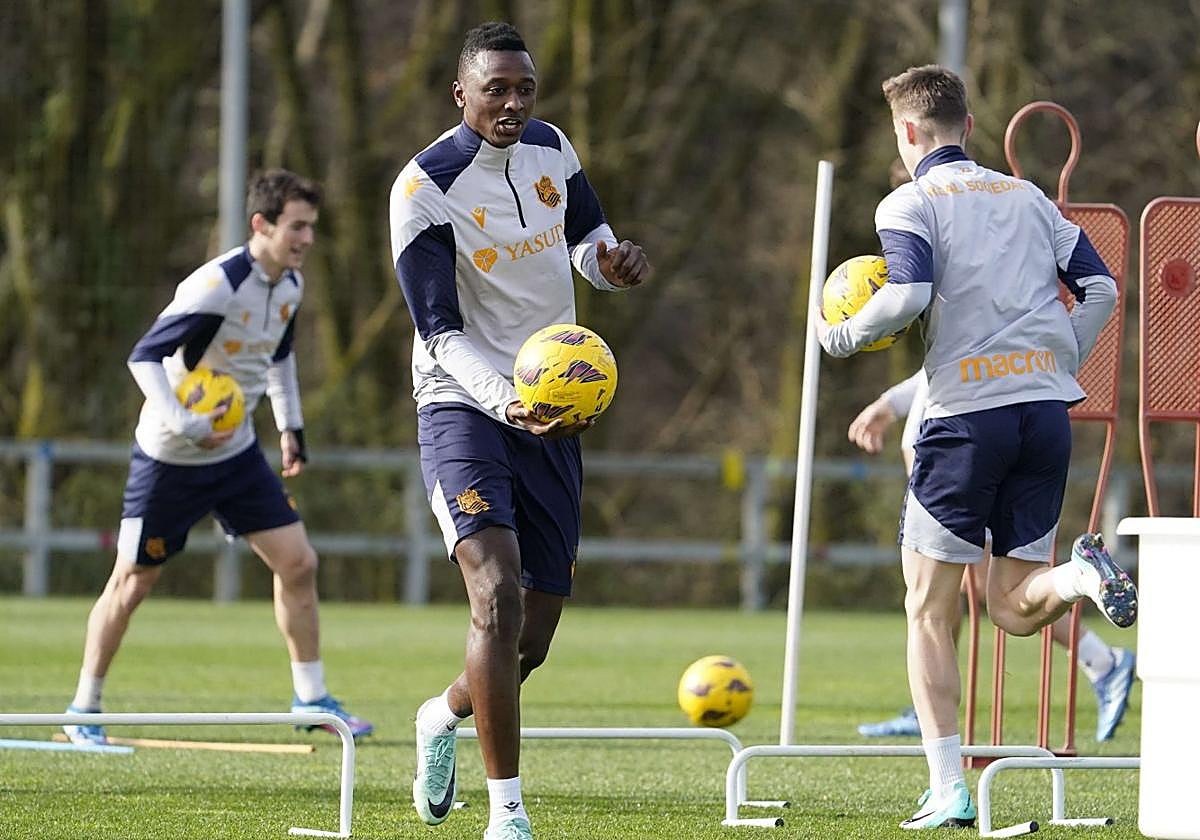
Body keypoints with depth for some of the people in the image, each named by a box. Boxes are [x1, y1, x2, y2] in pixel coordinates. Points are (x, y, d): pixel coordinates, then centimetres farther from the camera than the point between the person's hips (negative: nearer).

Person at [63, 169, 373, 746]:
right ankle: (83, 710, 13)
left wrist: (290, 427, 18)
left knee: (297, 563, 1)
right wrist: (182, 424, -37)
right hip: (171, 459, -7)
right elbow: (144, 356, -27)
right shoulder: (217, 287, -26)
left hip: (237, 452, 7)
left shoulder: (289, 285, 0)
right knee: (131, 582, 1)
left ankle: (311, 697, 13)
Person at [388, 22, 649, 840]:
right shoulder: (425, 188, -16)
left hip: (553, 413, 6)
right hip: (463, 406, -6)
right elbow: (441, 333, -19)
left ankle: (444, 716, 42)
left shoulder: (551, 148, 3)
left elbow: (585, 232, 21)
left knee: (533, 638, 9)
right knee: (497, 595, -24)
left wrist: (609, 259, -5)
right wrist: (503, 400, -36)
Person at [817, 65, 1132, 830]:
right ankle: (1084, 575, -24)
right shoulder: (1027, 197, 17)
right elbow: (1101, 287, 11)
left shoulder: (912, 203, 1)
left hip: (967, 411, -5)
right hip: (1048, 409, 5)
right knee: (1015, 608, 11)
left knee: (929, 609, 6)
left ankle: (949, 791, -2)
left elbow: (907, 296, -16)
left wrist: (842, 337, 2)